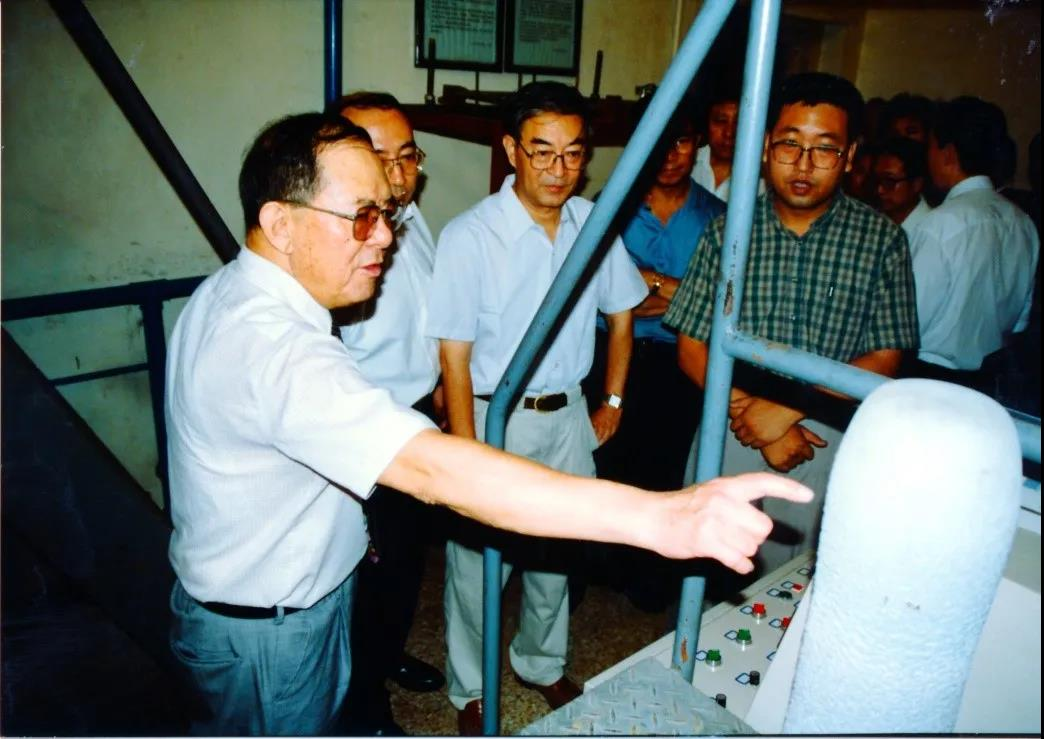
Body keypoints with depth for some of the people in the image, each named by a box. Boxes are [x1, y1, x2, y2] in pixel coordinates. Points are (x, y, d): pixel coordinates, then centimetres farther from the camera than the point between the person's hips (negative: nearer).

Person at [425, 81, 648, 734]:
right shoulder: (469, 236, -18)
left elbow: (621, 314, 11)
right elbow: (455, 356, -16)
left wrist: (612, 404, 10)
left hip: (568, 415, 5)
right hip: (493, 416, -4)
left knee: (557, 553, 19)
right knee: (477, 562, 9)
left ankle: (542, 664, 45)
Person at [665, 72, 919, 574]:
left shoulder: (881, 240, -4)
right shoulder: (728, 232, -3)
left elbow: (884, 360, -5)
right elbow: (692, 348, -3)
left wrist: (786, 408, -15)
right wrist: (747, 413, -14)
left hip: (827, 438, 0)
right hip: (729, 432, 1)